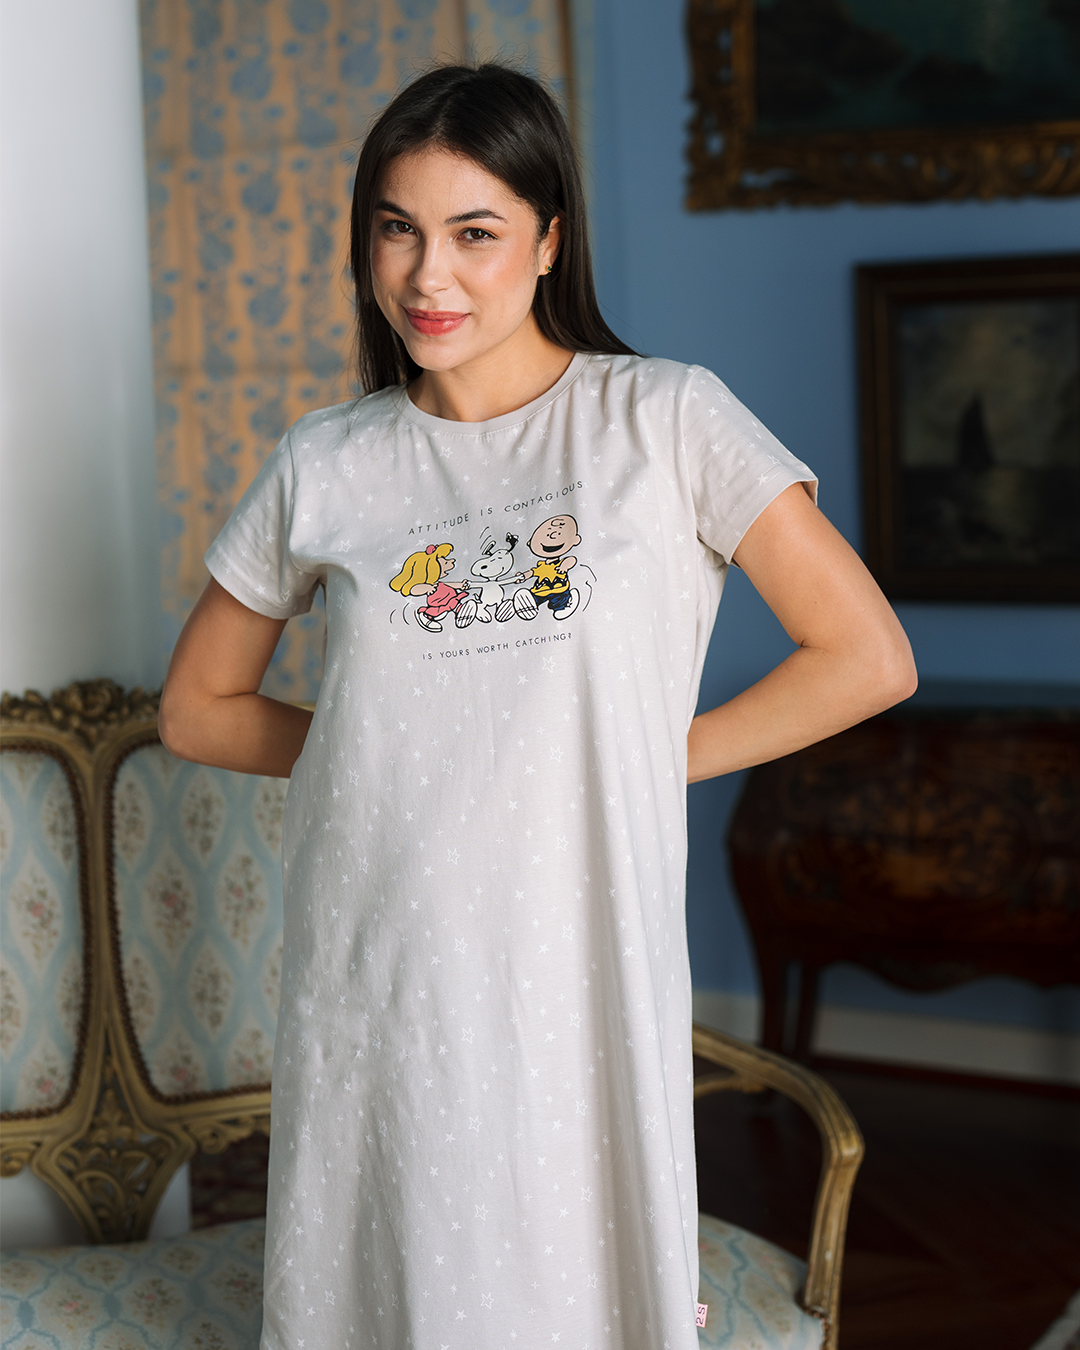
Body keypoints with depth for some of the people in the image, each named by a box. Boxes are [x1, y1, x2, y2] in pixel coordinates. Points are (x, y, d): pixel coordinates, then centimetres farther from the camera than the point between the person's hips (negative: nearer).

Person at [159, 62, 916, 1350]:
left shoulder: (666, 421, -1)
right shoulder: (322, 467, 6)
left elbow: (867, 659, -3)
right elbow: (197, 707, 15)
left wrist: (646, 753, -1)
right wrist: (385, 749, 4)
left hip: (582, 967, -2)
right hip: (371, 971, 2)